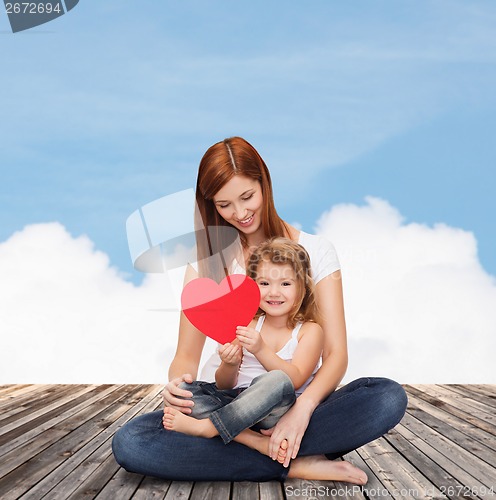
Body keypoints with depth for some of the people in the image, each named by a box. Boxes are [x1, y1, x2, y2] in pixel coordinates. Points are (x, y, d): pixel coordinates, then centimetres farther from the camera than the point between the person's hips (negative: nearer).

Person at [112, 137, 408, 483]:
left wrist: (303, 408, -26)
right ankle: (295, 466, -21)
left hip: (297, 402, -1)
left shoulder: (316, 251, 1)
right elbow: (187, 356, 4)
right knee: (129, 444, -26)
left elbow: (336, 354, -6)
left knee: (389, 398, -29)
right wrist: (177, 385, -22)